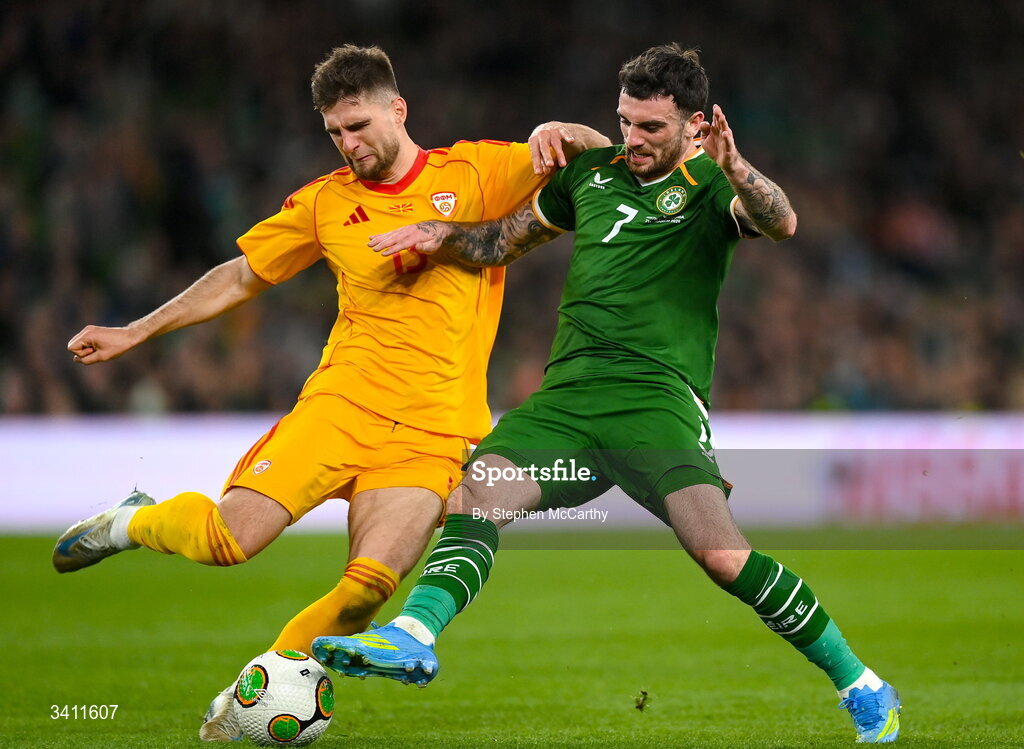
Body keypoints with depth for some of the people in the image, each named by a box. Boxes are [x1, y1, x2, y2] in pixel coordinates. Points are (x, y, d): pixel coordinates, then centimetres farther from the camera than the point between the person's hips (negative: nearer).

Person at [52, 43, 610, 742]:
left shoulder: (475, 173, 5)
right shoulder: (326, 201, 11)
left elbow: (599, 152, 5)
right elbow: (241, 276, 22)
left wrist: (555, 132, -19)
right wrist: (133, 333, 23)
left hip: (434, 434, -1)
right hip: (342, 404, 1)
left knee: (369, 588, -19)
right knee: (229, 537, -16)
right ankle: (136, 522, 17)